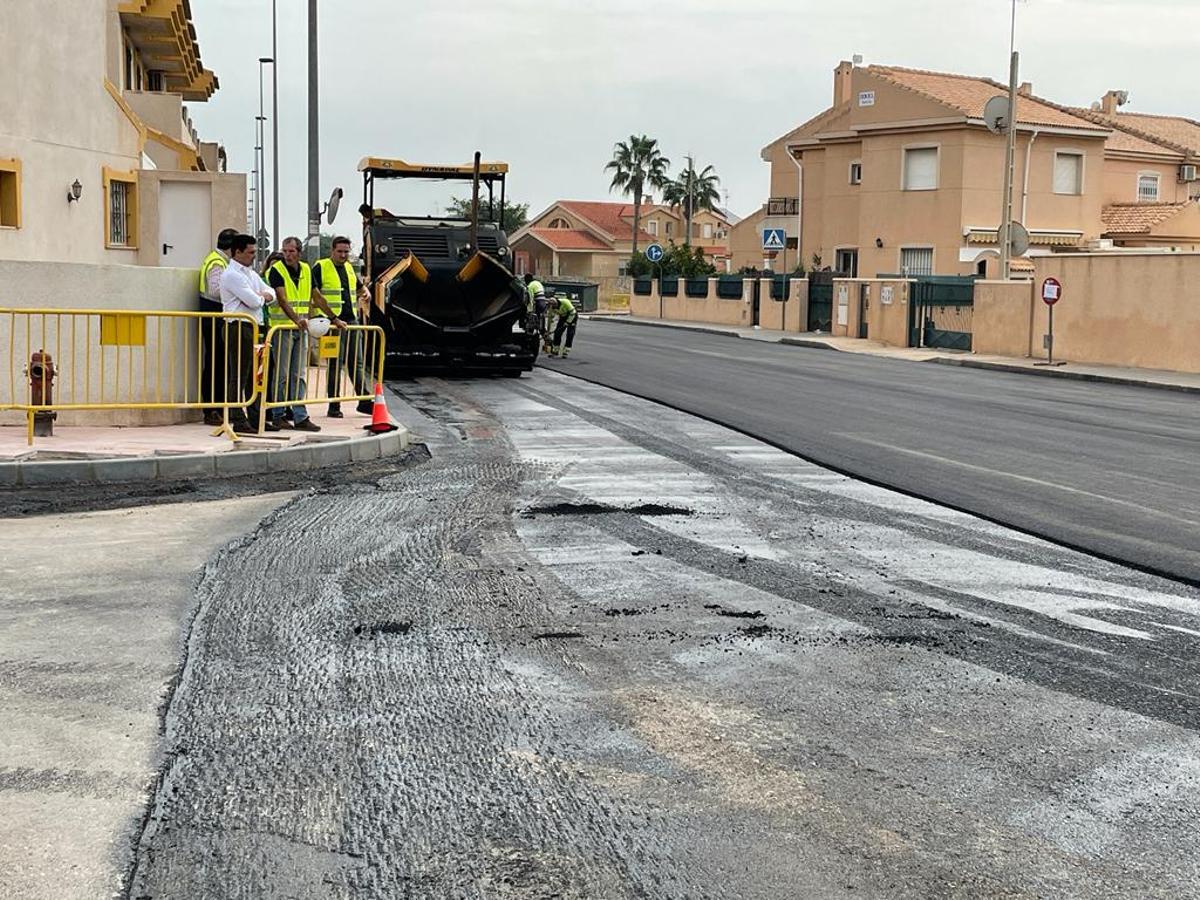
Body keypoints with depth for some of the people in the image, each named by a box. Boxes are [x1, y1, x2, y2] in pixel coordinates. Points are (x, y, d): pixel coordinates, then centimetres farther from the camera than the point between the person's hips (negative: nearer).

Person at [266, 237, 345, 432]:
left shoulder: (306, 270, 11)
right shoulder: (276, 270, -8)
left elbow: (317, 297, 19)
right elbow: (282, 299, -20)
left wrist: (334, 318, 16)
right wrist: (296, 319, -33)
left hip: (302, 329, 6)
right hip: (282, 328, -6)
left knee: (299, 375, 4)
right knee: (281, 374, -1)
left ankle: (300, 417, 4)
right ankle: (277, 415, 7)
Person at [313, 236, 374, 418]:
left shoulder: (349, 267, 16)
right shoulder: (321, 267, -4)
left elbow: (359, 285, 34)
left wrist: (366, 293, 12)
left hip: (352, 321, 6)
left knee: (357, 362, 8)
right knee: (335, 364, -3)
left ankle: (365, 401, 11)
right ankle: (334, 406, 3)